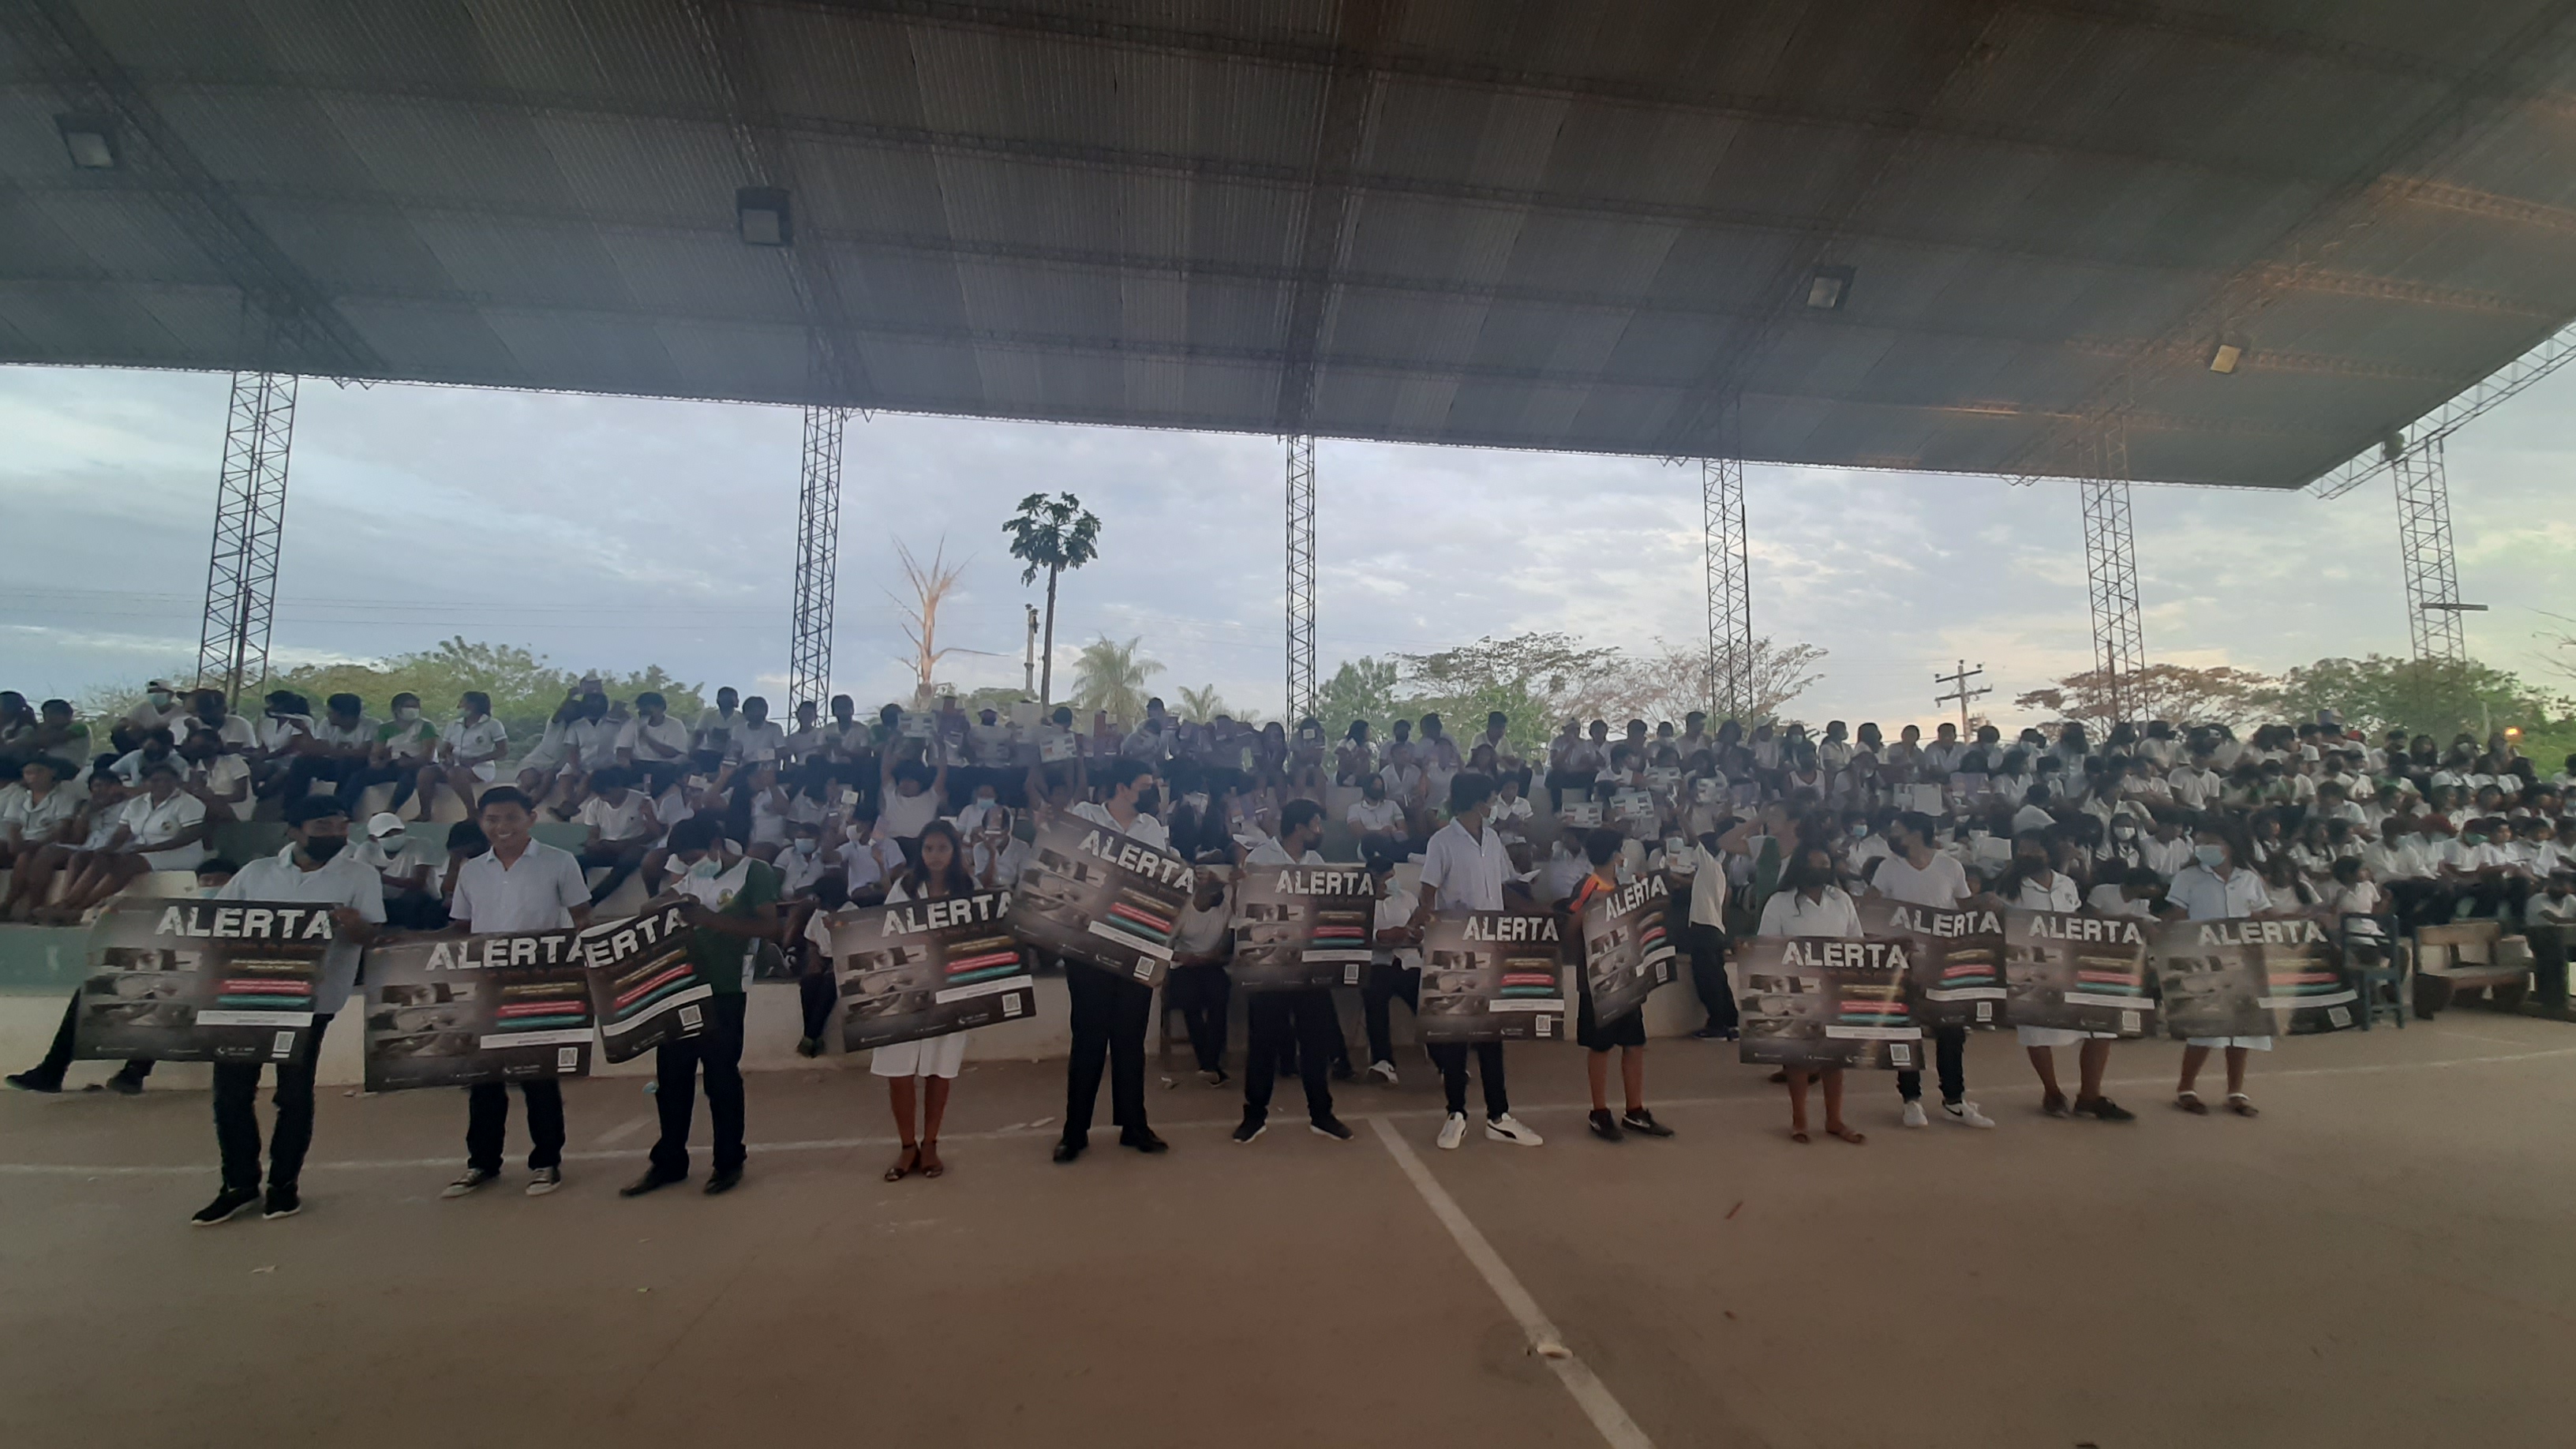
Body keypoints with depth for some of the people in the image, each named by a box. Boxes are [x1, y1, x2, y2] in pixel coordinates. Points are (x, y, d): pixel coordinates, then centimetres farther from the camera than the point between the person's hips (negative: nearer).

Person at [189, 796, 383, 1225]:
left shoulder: (359, 875, -2)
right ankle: (240, 1183, 21)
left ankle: (284, 1183, 17)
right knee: (231, 1089, 6)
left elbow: (372, 934, -9)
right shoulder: (256, 872, 7)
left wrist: (355, 925, -32)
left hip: (309, 999, -3)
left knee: (294, 1092, 3)